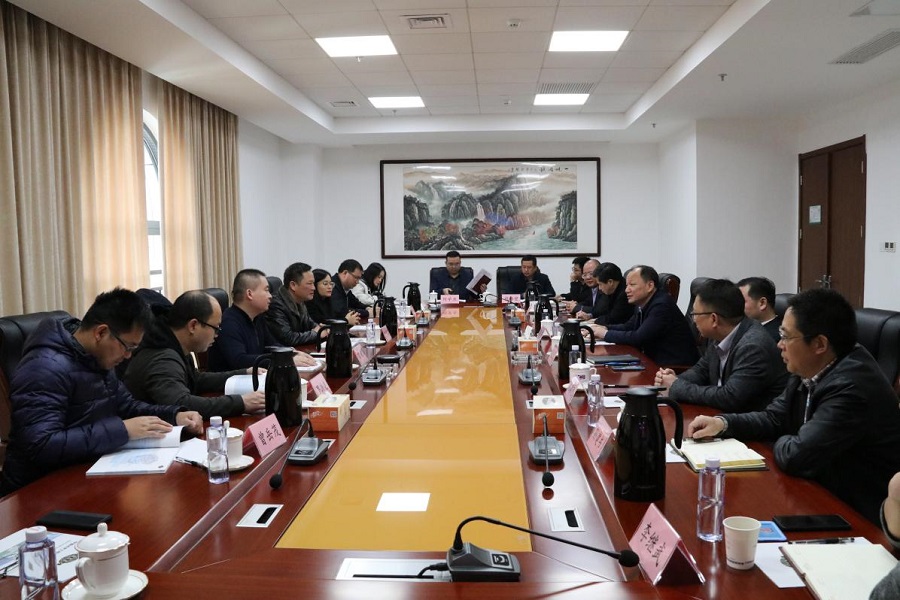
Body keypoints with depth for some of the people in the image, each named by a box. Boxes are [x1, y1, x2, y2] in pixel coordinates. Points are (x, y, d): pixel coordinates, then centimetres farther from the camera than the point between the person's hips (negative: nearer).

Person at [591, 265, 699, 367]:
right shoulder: (642, 303, 7)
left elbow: (639, 338, -24)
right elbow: (628, 327, 18)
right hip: (655, 361, 8)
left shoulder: (662, 305, -20)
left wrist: (606, 334, -14)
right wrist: (605, 328, -1)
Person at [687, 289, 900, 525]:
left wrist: (781, 443, -7)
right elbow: (775, 417, 10)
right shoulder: (809, 370, -2)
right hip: (824, 493, 7)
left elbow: (795, 457, -28)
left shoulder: (852, 386, -29)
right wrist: (722, 423, -3)